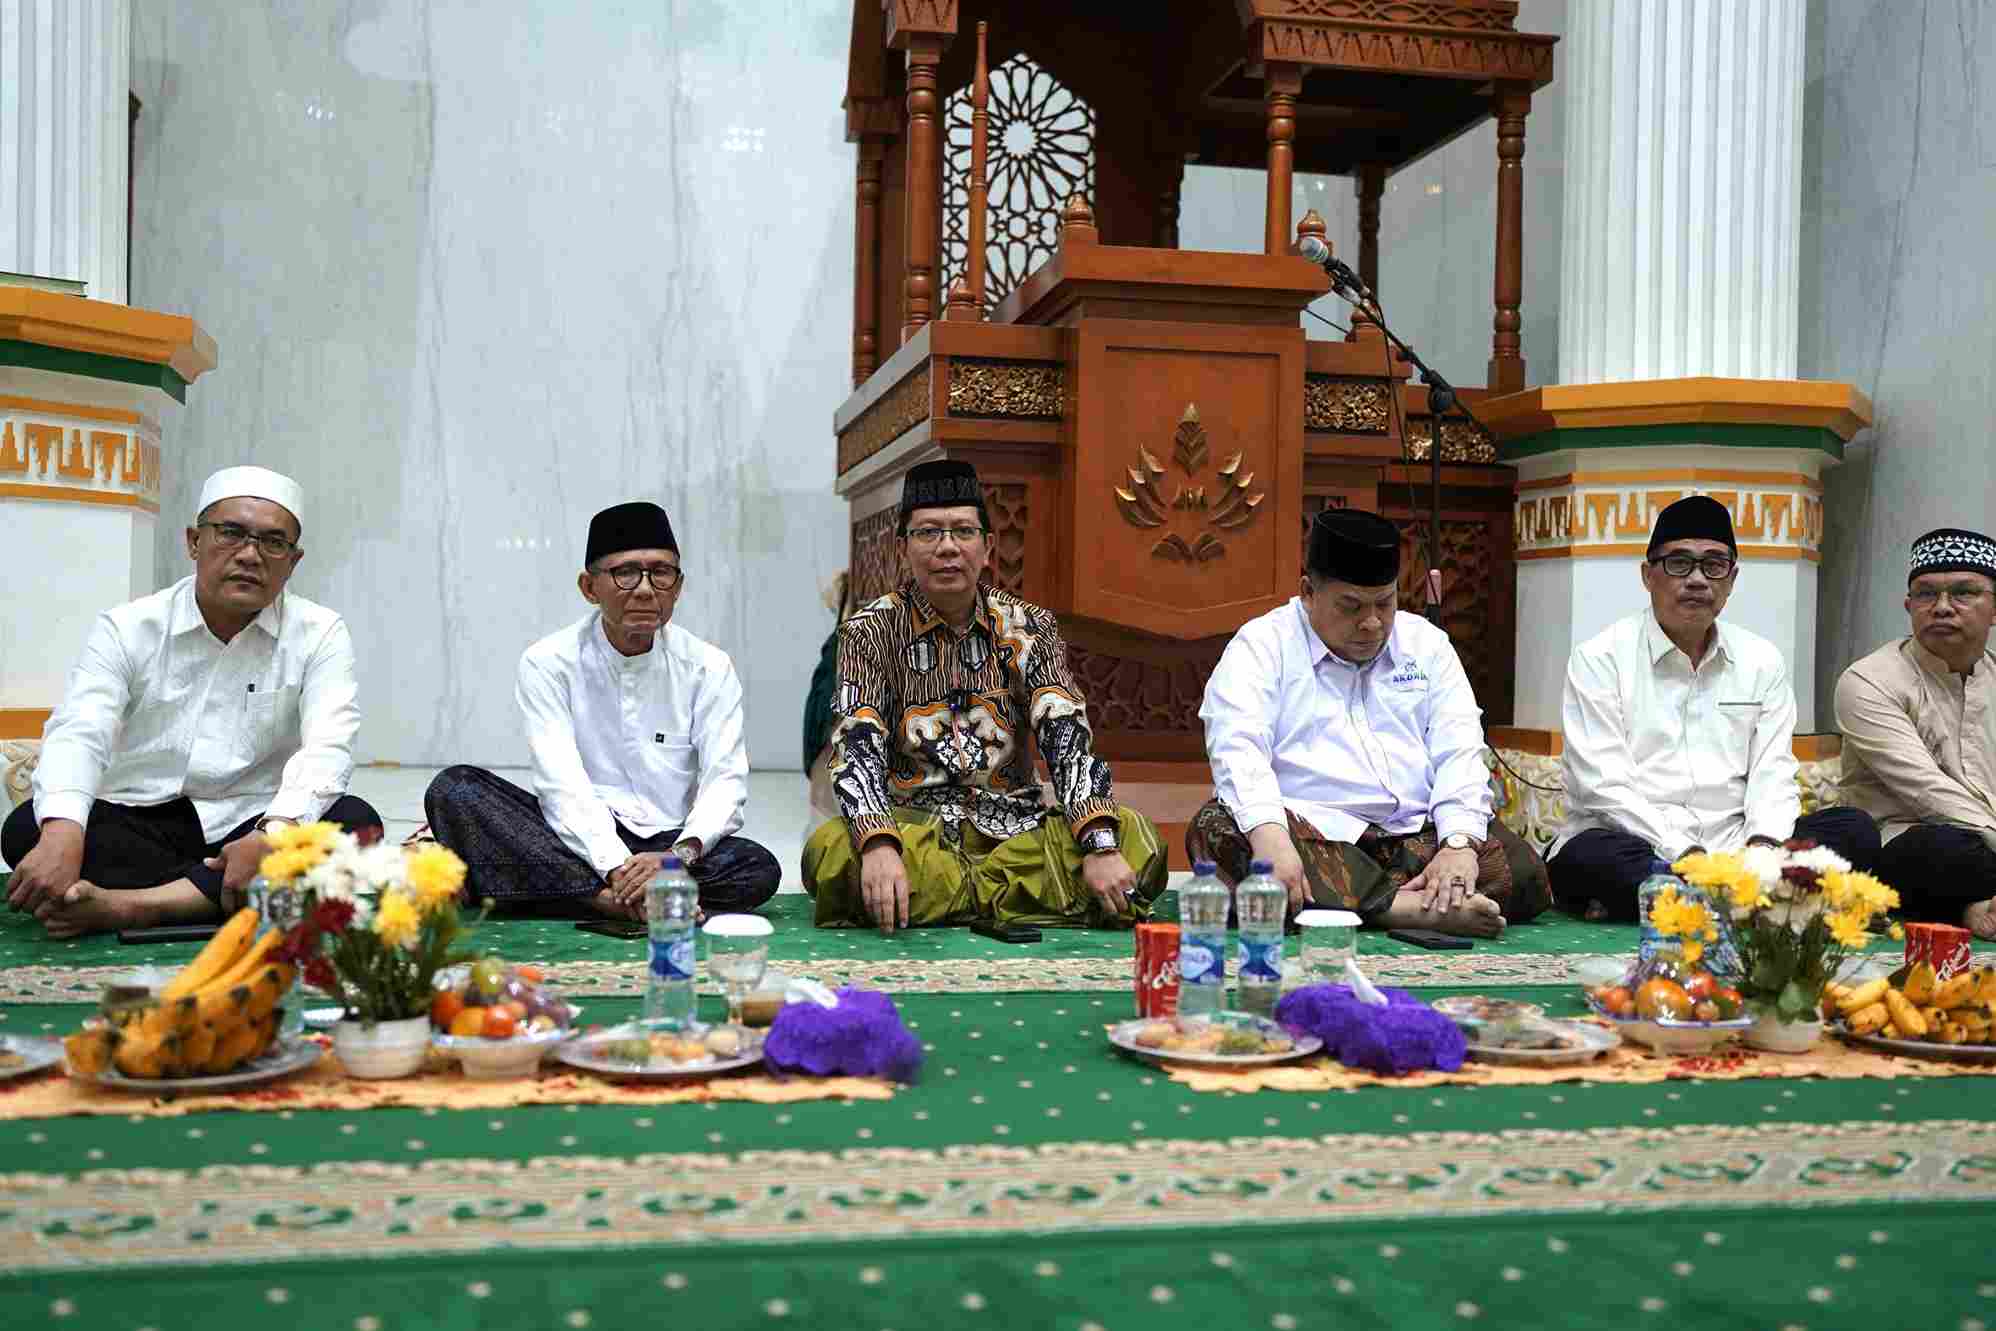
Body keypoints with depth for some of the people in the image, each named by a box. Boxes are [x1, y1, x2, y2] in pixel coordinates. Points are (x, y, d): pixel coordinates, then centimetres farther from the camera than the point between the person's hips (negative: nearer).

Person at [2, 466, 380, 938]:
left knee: (356, 823, -28)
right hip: (133, 828, 0)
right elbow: (78, 734, -13)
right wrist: (62, 835, -35)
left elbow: (327, 746, -15)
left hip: (250, 828, 0)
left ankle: (137, 904, -31)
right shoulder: (127, 628, 2)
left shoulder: (320, 634, 0)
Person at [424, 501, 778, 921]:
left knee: (759, 869, -29)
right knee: (455, 790, -23)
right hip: (578, 838, -1)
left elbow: (725, 780, -8)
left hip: (668, 841, 1)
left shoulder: (707, 667, 1)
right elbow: (563, 784, -14)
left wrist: (680, 855, -28)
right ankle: (608, 898, -34)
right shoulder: (548, 663, -2)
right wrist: (616, 868, -30)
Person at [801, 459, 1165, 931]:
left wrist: (1099, 846, -24)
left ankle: (928, 898, -16)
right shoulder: (871, 631, 1)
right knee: (830, 852, -34)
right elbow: (858, 749, -13)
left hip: (1013, 827, 2)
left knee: (1135, 835, -23)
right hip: (913, 825, -2)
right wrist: (879, 847, -33)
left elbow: (1067, 738, -6)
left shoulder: (1028, 627, 6)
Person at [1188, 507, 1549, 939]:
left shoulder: (1426, 643, 15)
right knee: (1218, 831, -33)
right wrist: (1270, 837, -32)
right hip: (1310, 834, -3)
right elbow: (1237, 746, -13)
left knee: (1523, 874, -20)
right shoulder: (1262, 644, 2)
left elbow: (1460, 750, 5)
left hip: (1417, 836, 3)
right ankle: (1406, 908, -34)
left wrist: (1460, 843, -14)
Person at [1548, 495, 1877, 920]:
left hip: (1731, 851, 5)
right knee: (1587, 856, -37)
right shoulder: (1599, 658, 1)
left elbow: (1773, 775, 7)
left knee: (1854, 831, -18)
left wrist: (1763, 845, -15)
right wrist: (1685, 855, -20)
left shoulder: (1762, 661, 15)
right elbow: (1604, 785, -9)